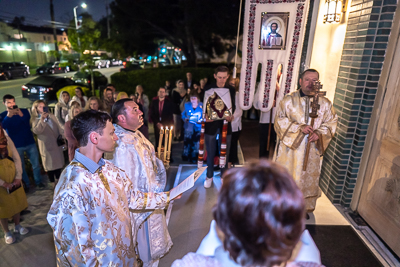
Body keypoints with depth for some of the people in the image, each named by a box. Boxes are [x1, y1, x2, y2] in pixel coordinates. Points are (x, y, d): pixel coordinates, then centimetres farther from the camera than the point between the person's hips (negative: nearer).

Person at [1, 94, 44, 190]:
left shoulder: (24, 111, 2)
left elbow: (28, 122, -13)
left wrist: (21, 114, -32)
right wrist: (9, 116, -33)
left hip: (30, 143, 1)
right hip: (16, 146, -1)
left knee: (36, 164, 7)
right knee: (21, 167, 10)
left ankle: (38, 182, 23)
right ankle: (26, 184, 25)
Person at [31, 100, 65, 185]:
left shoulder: (51, 116, 12)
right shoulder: (35, 119, -4)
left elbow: (58, 127, 16)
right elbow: (36, 131, -21)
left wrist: (62, 135, 5)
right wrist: (42, 120, -29)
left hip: (57, 143, 5)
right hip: (47, 145, -5)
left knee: (58, 161, 14)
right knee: (50, 165, 4)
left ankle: (58, 180, 31)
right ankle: (52, 182, 19)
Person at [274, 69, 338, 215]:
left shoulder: (325, 103, 4)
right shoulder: (288, 100, -2)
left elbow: (331, 122, 6)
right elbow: (280, 120, -6)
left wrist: (319, 133, -13)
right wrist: (299, 127, -18)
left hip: (312, 149, 2)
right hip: (289, 146, -2)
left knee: (309, 178, 11)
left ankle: (305, 207, 29)